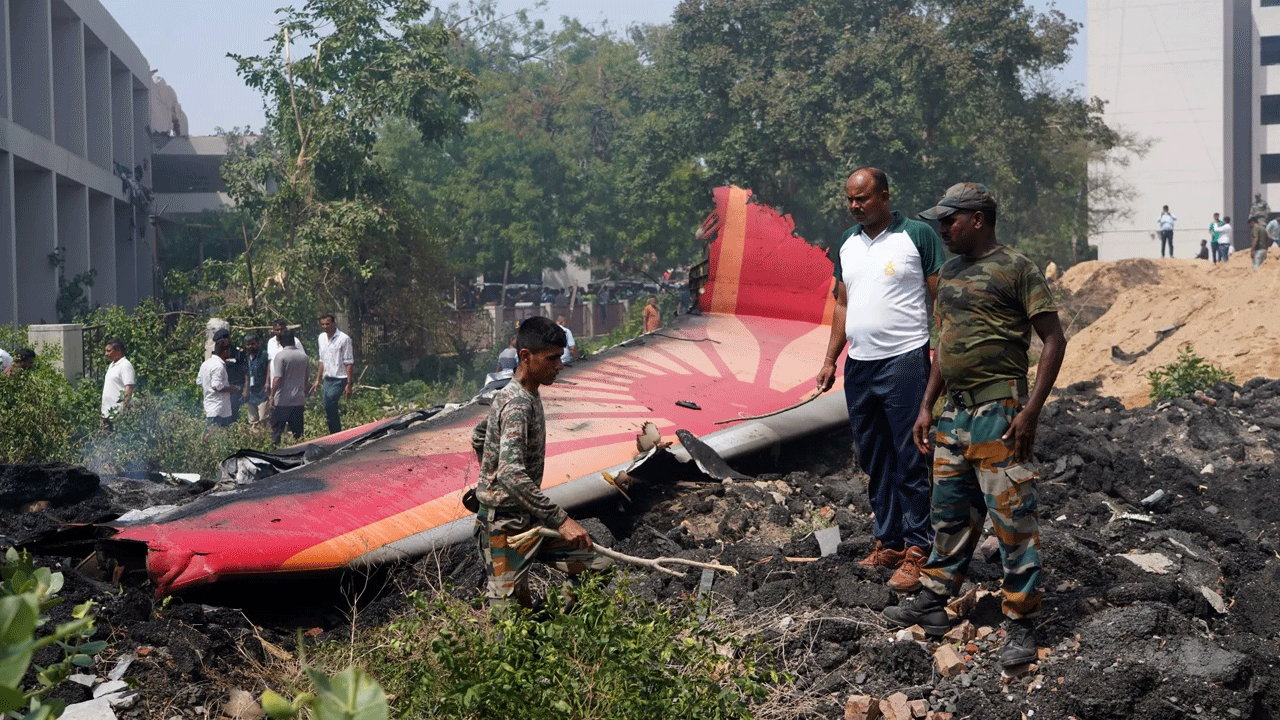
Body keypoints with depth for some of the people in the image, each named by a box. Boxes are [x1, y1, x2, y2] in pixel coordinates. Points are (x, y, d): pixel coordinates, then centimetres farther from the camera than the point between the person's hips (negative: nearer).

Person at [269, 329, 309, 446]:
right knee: (297, 430, 11)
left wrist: (272, 396, -10)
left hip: (282, 401, -5)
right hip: (299, 399, 5)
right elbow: (307, 376, 14)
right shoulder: (303, 356, 5)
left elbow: (278, 378, -16)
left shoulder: (280, 356, -13)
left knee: (277, 428, 3)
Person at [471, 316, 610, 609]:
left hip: (530, 519, 9)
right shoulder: (517, 404, -21)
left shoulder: (527, 396, 9)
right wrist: (560, 519, -36)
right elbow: (513, 475, -34)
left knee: (599, 565, 3)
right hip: (506, 526, -9)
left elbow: (478, 436, 25)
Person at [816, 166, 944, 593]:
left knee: (910, 461, -5)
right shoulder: (846, 245, 14)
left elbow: (940, 299, -5)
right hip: (859, 365, 7)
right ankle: (887, 544, 19)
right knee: (874, 461, 10)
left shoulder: (918, 236, -4)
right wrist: (830, 360, 14)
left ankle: (915, 552, -2)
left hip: (904, 361, -6)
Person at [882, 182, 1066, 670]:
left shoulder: (1015, 269, -8)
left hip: (997, 414, -8)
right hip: (954, 414, 8)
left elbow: (1054, 340, -9)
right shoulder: (950, 273, 16)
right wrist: (926, 406, 18)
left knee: (1012, 519, -4)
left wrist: (1030, 411, -15)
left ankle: (1021, 625, 3)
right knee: (950, 514, 15)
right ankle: (932, 603, 26)